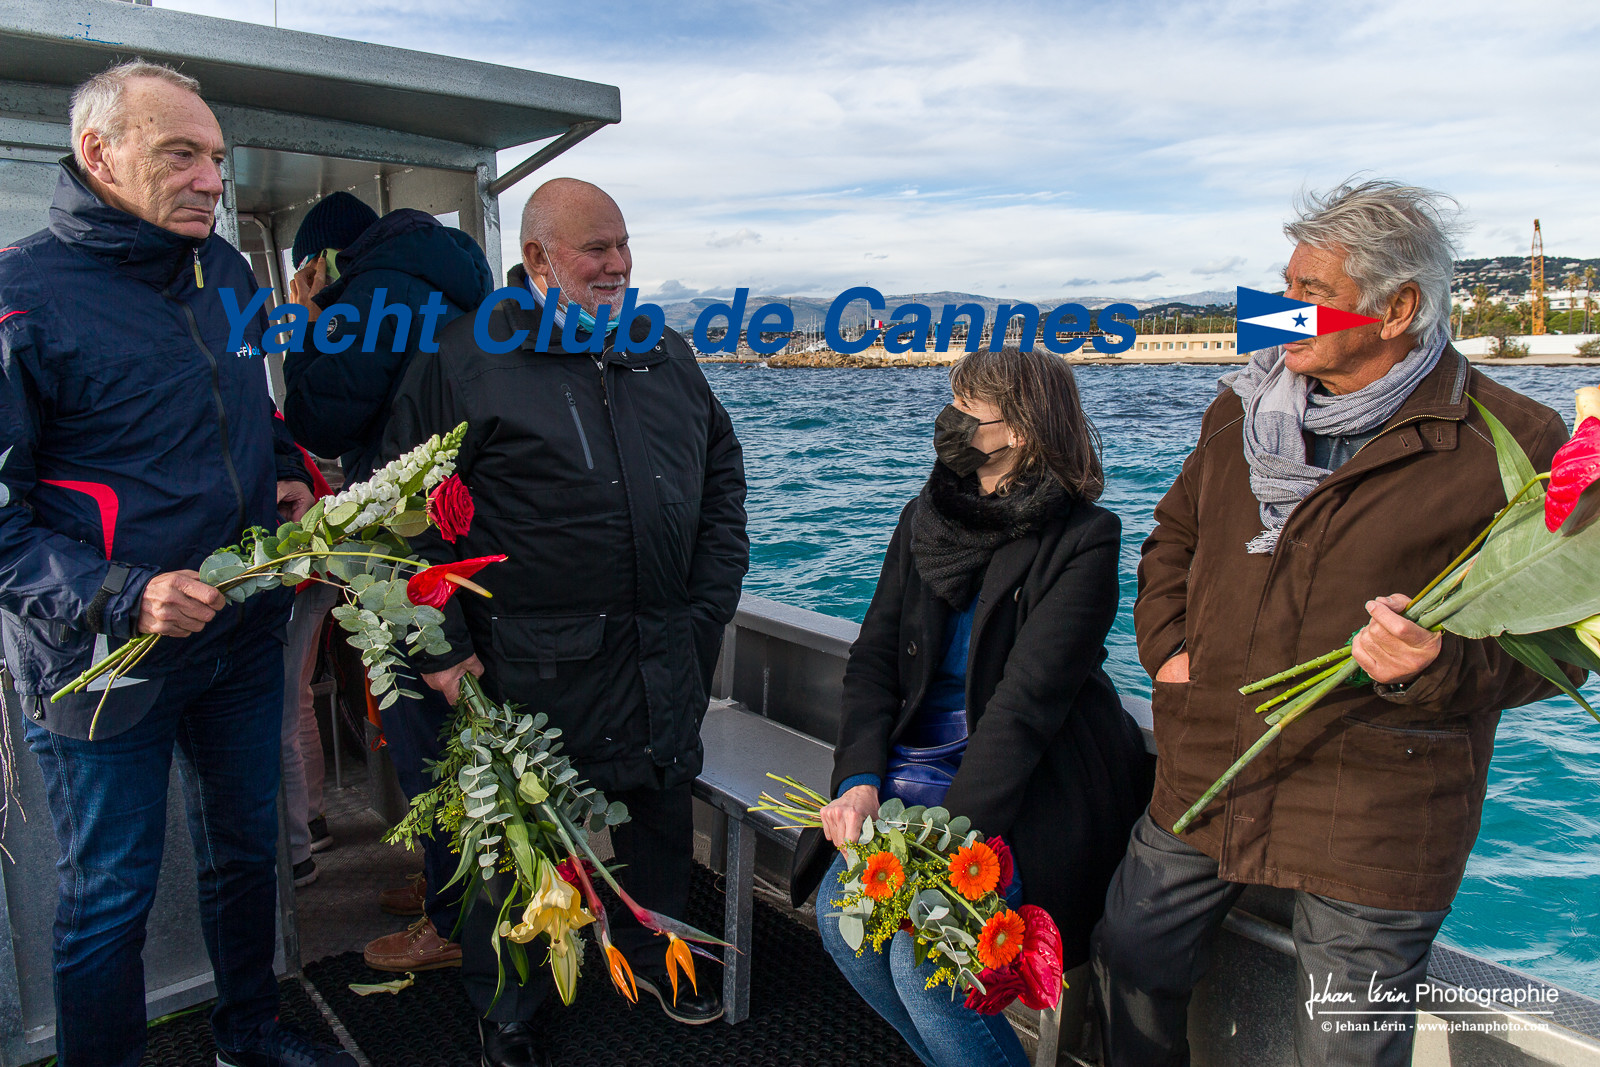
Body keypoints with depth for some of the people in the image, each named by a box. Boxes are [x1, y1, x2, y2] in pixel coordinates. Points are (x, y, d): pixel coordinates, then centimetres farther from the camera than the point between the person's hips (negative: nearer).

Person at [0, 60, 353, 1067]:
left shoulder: (226, 270, 4)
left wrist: (292, 477, 1)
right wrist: (120, 600, -26)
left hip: (245, 634, 7)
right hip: (107, 663, -6)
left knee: (247, 851, 22)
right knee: (111, 900, 11)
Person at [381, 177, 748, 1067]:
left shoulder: (663, 352, 11)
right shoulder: (469, 356, -5)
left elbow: (722, 466, 18)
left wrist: (713, 592, 10)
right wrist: (441, 645, -9)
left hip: (664, 650, 5)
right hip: (534, 657, -5)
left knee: (663, 811, 19)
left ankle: (652, 953, 45)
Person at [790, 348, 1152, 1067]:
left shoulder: (1083, 540, -11)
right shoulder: (924, 521, 6)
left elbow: (1028, 702, -19)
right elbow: (873, 658, 2)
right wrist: (861, 780, -13)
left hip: (1028, 786, -5)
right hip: (920, 762, 5)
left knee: (921, 949, -21)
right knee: (840, 908, -14)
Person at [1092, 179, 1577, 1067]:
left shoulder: (1507, 444, -10)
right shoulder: (1240, 408, 6)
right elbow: (1174, 536, 18)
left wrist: (1442, 666, -26)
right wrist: (1166, 643, 4)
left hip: (1372, 825, -4)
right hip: (1202, 780, 5)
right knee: (1129, 960, 15)